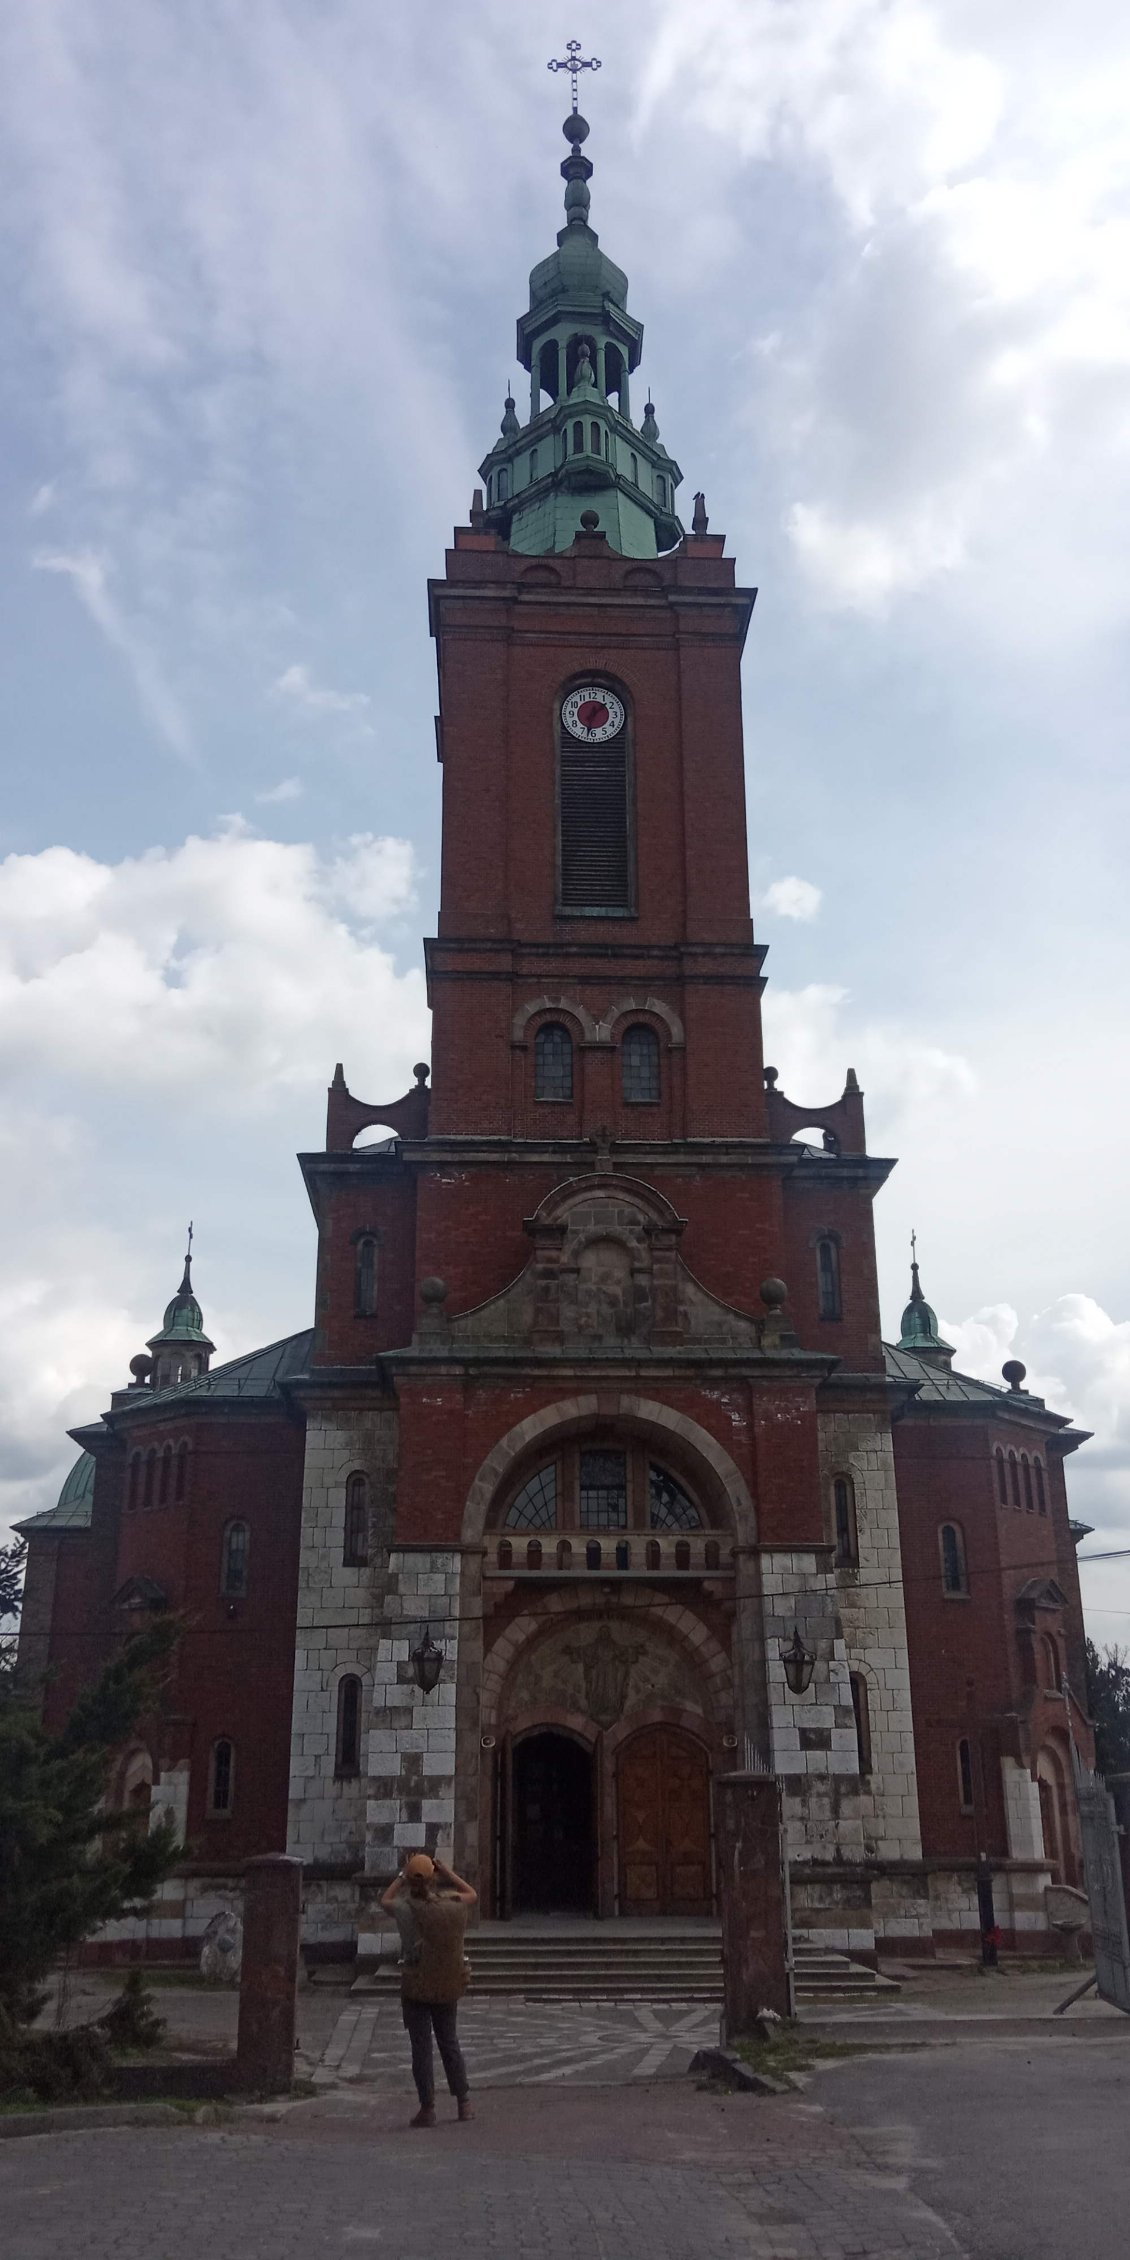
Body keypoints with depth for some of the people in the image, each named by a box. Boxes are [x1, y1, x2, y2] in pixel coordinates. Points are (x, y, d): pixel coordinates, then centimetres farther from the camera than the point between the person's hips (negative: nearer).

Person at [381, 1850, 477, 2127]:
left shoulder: (408, 1910, -17)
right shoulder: (455, 1908, -9)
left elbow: (385, 1900, 5)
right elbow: (472, 1894, 15)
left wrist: (402, 1875, 12)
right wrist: (448, 1872, 18)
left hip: (416, 1988, -3)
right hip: (449, 1987, 3)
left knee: (421, 2048, 6)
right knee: (449, 2042, 18)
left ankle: (427, 2108, 8)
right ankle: (464, 2102, 21)